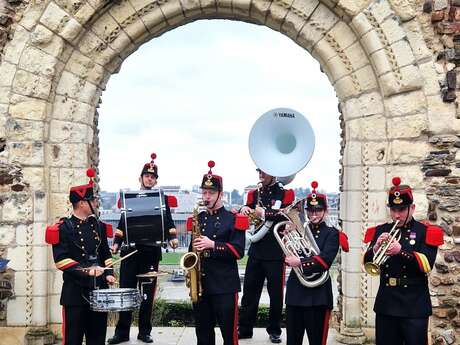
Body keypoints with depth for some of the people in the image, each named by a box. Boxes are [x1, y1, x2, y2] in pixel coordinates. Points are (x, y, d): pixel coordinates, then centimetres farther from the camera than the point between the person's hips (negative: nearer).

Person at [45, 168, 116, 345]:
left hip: (99, 290, 6)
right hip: (75, 291, -6)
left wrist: (108, 273, 1)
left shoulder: (98, 226, 12)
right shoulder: (63, 228, -7)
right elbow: (61, 259, -13)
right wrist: (86, 271, -22)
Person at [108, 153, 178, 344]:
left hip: (151, 251, -1)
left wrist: (172, 238, -18)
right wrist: (116, 243, -4)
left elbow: (167, 221, 1)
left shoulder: (162, 198, 7)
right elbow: (122, 223, 9)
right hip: (130, 251, 1)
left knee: (147, 293, 5)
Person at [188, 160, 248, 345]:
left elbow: (238, 251, -11)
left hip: (225, 286, -5)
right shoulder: (198, 219, 12)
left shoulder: (233, 219, -3)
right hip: (200, 285, 5)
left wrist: (213, 245, -20)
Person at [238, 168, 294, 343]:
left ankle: (274, 330, 19)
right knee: (249, 290, 8)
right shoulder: (254, 193, 10)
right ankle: (245, 329, 17)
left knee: (276, 293, 6)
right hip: (256, 250, 4)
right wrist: (244, 210, -16)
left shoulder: (285, 193, -2)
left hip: (276, 252, -3)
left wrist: (264, 213, -23)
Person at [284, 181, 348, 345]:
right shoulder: (299, 230, 10)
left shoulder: (332, 234, -1)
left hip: (318, 295, -4)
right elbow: (290, 258, 4)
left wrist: (300, 262, -24)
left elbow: (325, 261, -16)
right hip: (295, 292, 4)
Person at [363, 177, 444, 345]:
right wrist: (375, 248, -18)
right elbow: (367, 263, 2)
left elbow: (426, 264, -15)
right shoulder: (380, 231, 7)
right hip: (386, 304, 3)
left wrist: (401, 251, -28)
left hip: (414, 306, -3)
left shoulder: (426, 232, -2)